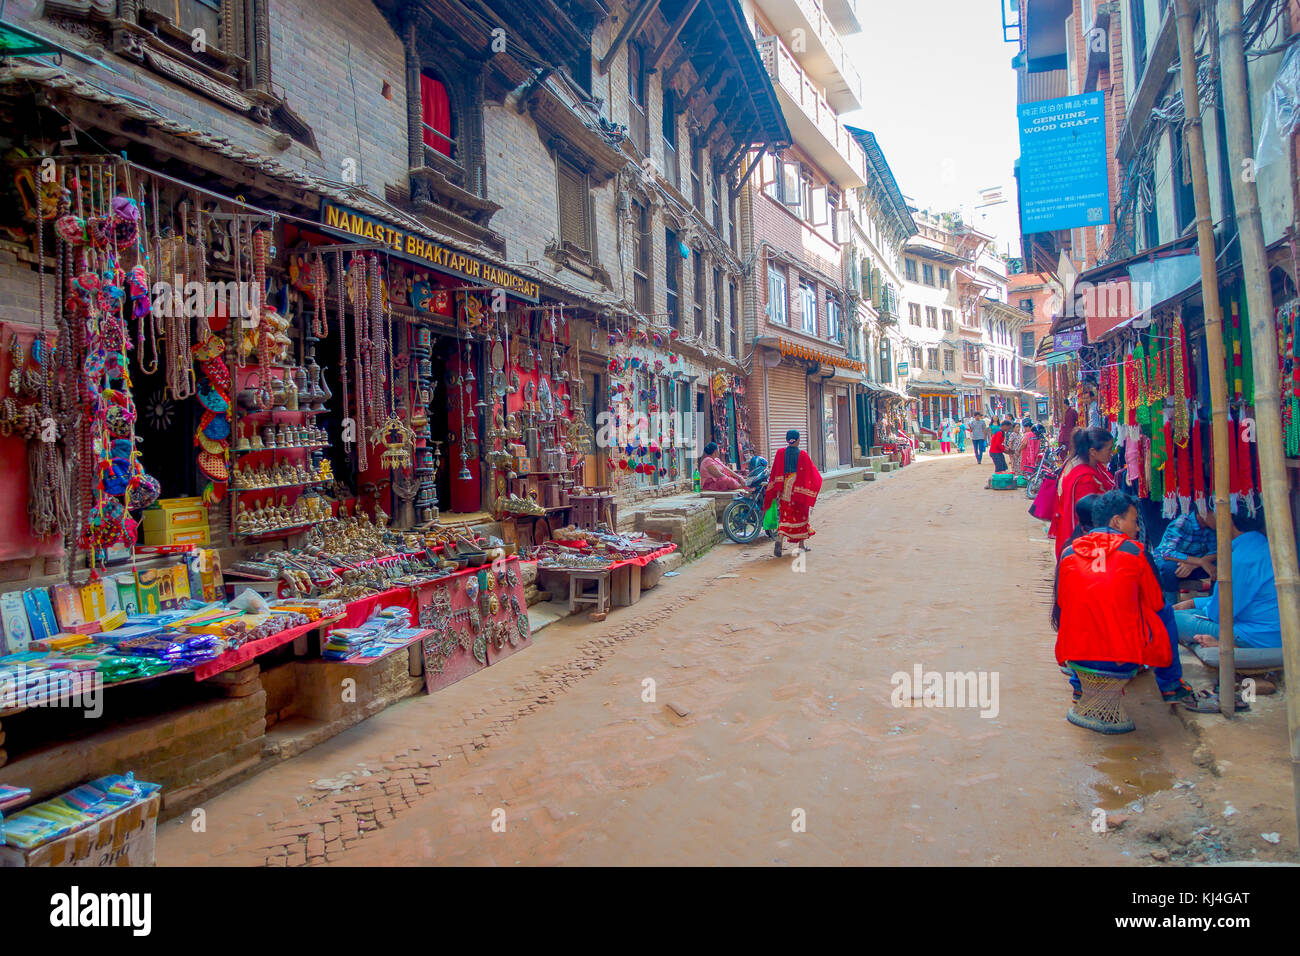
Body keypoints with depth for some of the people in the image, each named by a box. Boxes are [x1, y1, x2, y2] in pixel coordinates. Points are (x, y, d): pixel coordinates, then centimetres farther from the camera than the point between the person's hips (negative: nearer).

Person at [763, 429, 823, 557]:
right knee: (800, 515, 12)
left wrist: (777, 490, 0)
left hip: (785, 489, 1)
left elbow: (775, 473, -3)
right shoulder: (802, 455, -5)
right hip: (800, 488, -1)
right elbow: (811, 473, 1)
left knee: (785, 515, 4)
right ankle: (802, 543, 21)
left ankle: (779, 539, -19)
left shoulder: (780, 453, -1)